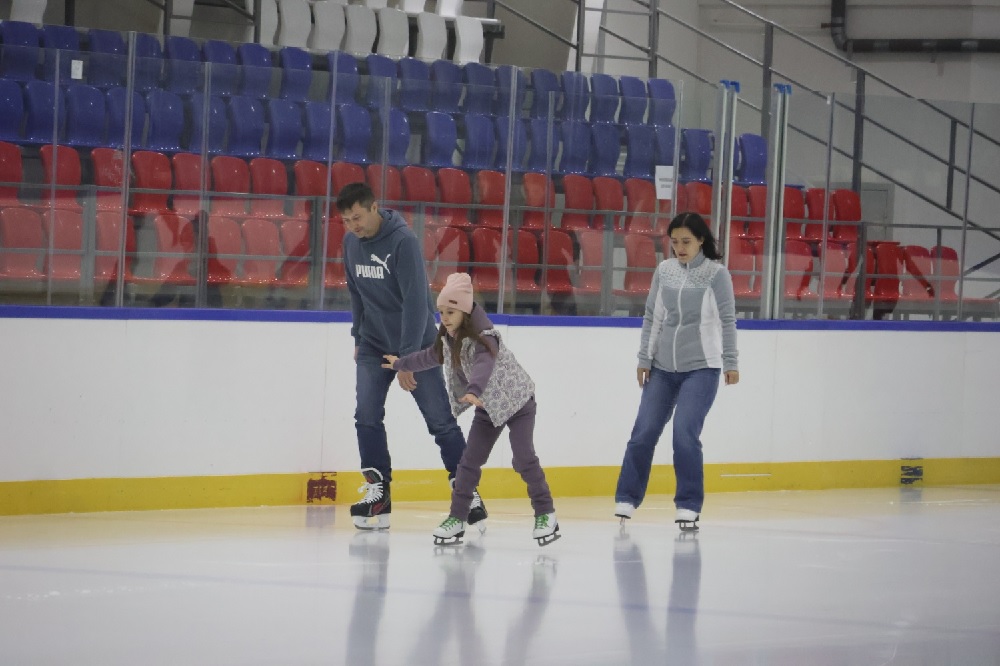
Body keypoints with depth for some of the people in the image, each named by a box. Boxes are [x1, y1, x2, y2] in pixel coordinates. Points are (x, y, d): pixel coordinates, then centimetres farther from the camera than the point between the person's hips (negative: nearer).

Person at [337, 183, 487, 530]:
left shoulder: (403, 241, -22)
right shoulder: (351, 242, -2)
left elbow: (415, 301, -25)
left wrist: (407, 358, -25)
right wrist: (359, 338, 15)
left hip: (415, 343, -5)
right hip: (374, 345, 5)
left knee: (440, 420, 0)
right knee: (367, 415, -7)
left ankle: (466, 489, 11)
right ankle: (378, 491, 0)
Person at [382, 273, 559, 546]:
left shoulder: (483, 337, -28)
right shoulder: (448, 339, -2)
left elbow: (484, 364, -47)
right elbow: (431, 356, 19)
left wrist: (473, 390, -65)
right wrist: (401, 364, 34)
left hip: (517, 400, -8)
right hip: (488, 407, 8)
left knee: (524, 458, -14)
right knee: (469, 461, 1)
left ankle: (545, 514, -2)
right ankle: (457, 518, 6)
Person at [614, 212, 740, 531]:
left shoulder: (717, 274, -5)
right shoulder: (664, 270, 4)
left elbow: (727, 320, -4)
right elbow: (651, 317, 9)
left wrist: (731, 362, -6)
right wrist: (644, 358, 7)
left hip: (701, 368, -4)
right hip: (662, 367, 4)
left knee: (685, 434, -14)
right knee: (644, 432, 0)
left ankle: (689, 506, -4)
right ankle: (627, 498, 12)